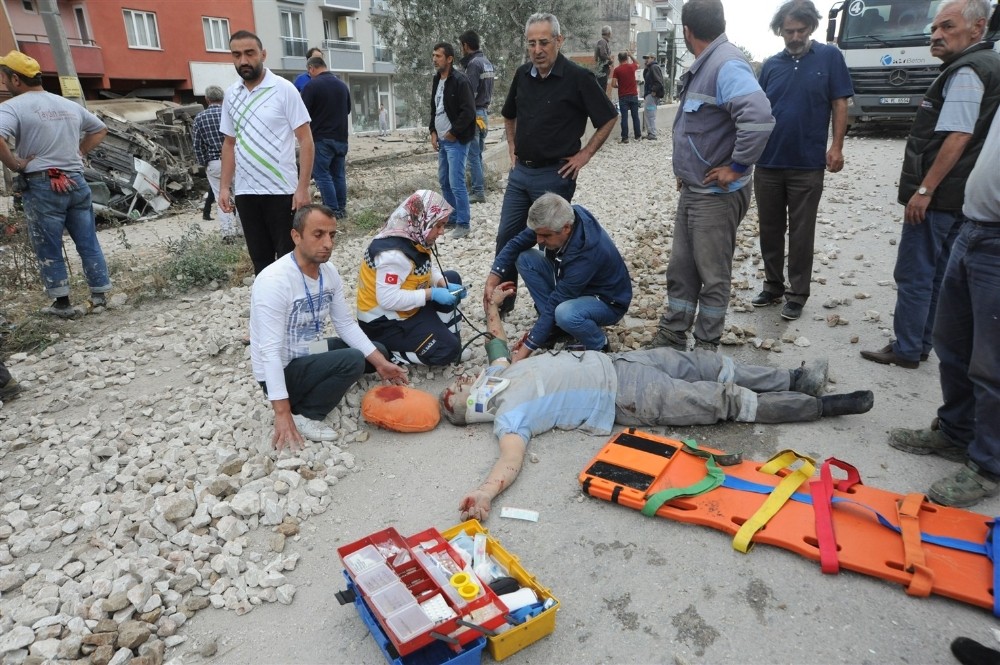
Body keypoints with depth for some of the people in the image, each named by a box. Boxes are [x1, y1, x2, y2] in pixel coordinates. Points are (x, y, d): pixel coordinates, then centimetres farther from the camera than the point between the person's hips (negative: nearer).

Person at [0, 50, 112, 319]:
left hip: (42, 187, -5)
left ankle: (62, 304, 9)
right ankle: (99, 296, 11)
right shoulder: (69, 105, 11)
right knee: (88, 243, 9)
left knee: (48, 249, 5)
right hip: (76, 182, 5)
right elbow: (100, 130, 24)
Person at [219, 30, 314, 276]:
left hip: (282, 191, -4)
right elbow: (229, 143, 16)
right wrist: (224, 187, 8)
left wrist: (303, 187, -15)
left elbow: (305, 140, -8)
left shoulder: (284, 89, -5)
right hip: (245, 192, 5)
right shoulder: (231, 95, 9)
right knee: (260, 259, 12)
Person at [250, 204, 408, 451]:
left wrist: (381, 363, -4)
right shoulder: (273, 281, -27)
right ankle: (302, 415, -10)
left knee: (377, 353, 11)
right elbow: (270, 352, -30)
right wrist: (283, 414, -33)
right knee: (353, 360, -27)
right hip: (281, 371, -8)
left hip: (311, 353, 8)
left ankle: (316, 388, 7)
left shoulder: (329, 271, -3)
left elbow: (346, 324, 4)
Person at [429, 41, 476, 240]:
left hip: (456, 141, -9)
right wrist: (433, 132, 10)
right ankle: (456, 215, 28)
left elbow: (469, 112, -19)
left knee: (456, 183, -9)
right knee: (443, 181, 14)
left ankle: (463, 224, 0)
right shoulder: (436, 80, 12)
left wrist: (453, 133, -14)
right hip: (442, 140, 9)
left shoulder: (460, 81, -14)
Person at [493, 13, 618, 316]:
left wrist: (584, 154, -8)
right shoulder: (523, 74, 5)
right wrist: (512, 148, 15)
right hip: (520, 171, 6)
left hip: (554, 175, -6)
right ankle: (501, 301, 25)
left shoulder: (577, 77, -12)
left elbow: (609, 118, -5)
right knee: (507, 237, 10)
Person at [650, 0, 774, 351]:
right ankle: (671, 338, 25)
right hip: (693, 189, 9)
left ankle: (705, 349, 16)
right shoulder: (705, 65, 12)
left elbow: (759, 118, -32)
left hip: (717, 194, -9)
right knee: (681, 269, 14)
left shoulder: (726, 64, -19)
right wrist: (687, 170, 13)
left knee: (712, 276, 3)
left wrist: (737, 167, -22)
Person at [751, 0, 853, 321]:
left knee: (801, 233, 4)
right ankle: (773, 285, 26)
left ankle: (797, 294, 14)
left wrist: (836, 146, -9)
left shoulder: (829, 57, 0)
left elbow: (839, 104, -1)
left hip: (807, 165, -3)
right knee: (769, 229, 11)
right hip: (767, 163, 3)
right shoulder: (771, 65, 7)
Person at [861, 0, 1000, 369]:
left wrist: (924, 190, -22)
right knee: (939, 274, 14)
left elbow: (957, 137, -22)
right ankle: (921, 343, 24)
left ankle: (906, 351, 3)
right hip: (959, 195, 10)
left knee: (914, 274, -4)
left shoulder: (966, 72, -14)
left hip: (938, 196, -10)